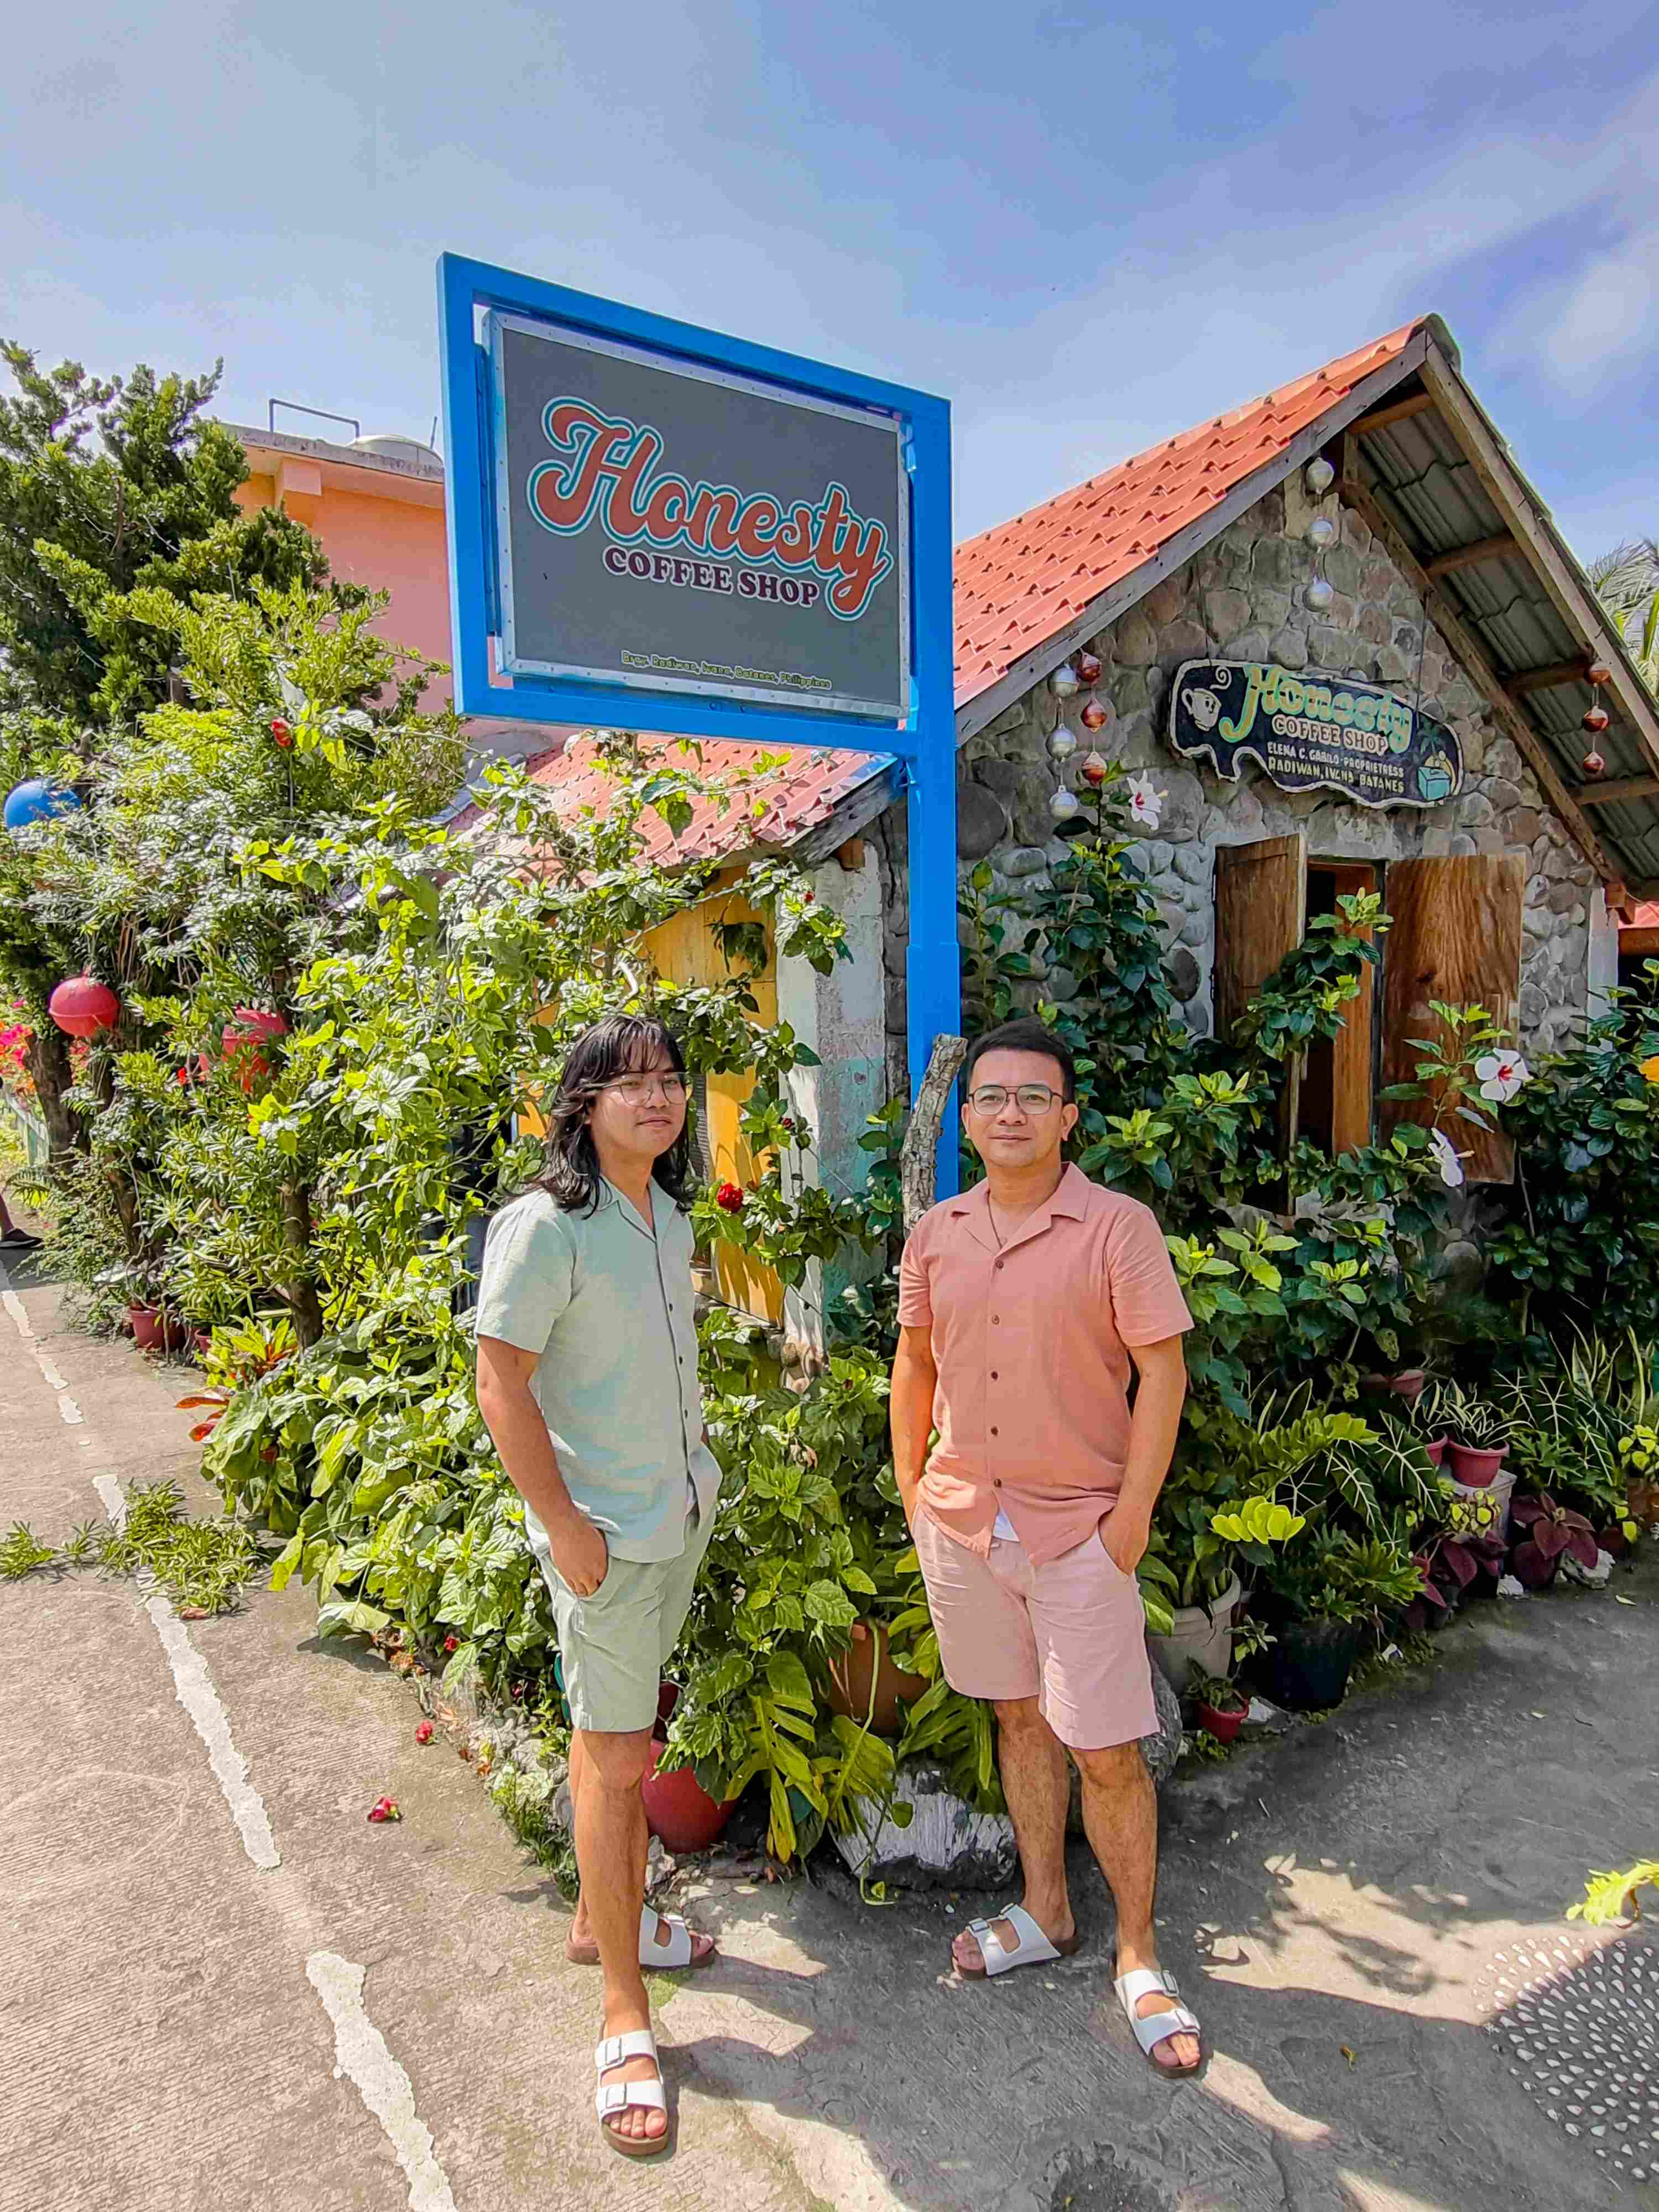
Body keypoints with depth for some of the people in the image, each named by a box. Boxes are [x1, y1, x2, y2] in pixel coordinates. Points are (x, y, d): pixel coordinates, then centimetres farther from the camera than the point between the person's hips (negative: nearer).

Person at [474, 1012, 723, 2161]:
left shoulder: (671, 1218, 6)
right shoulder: (543, 1227, -18)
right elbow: (503, 1387, -19)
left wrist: (694, 1470, 12)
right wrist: (564, 1526, -19)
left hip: (682, 1513, 7)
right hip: (605, 1530, -7)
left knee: (632, 1734, 22)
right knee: (612, 1755, 3)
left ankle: (605, 1916, 42)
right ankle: (626, 2016, 18)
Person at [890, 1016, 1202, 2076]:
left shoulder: (1118, 1227, -11)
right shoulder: (935, 1234, 2)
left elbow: (1163, 1373, -10)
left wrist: (1133, 1512, -12)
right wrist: (911, 1490, 9)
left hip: (1080, 1528, -4)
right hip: (962, 1517, 5)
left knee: (1107, 1750, 3)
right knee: (1021, 1717, 19)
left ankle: (1139, 1957, 24)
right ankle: (1046, 1912, 38)